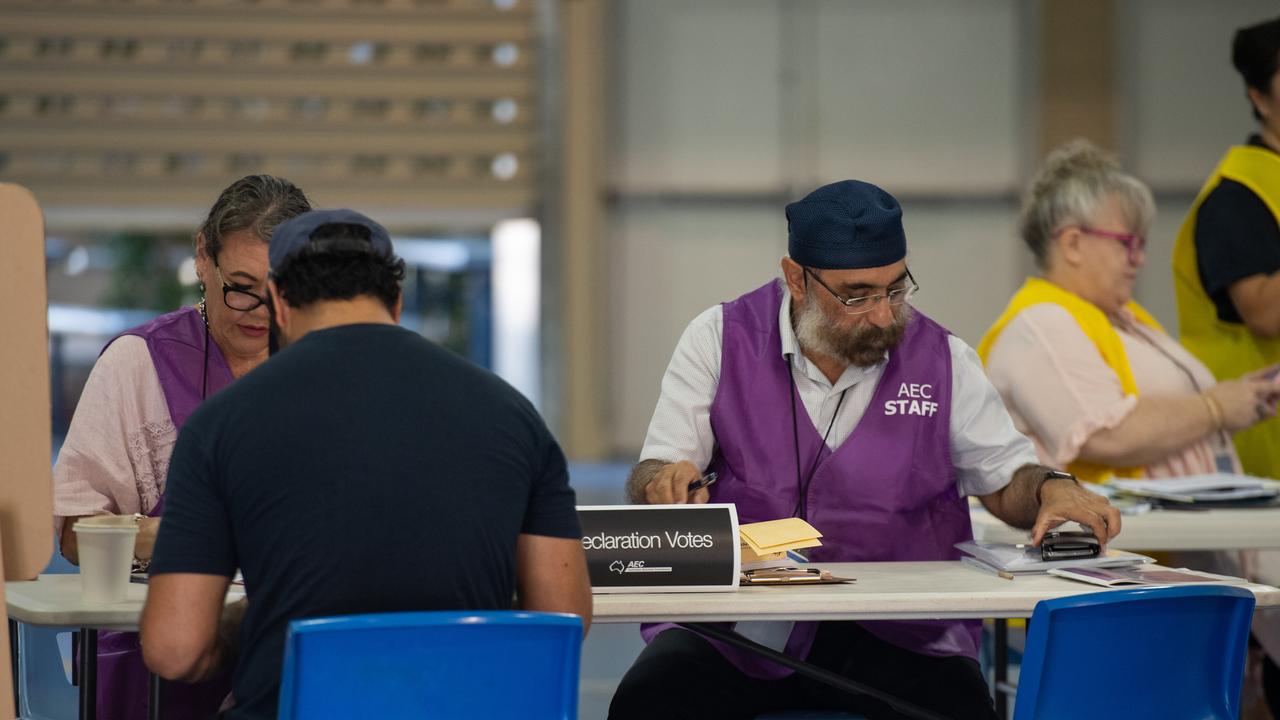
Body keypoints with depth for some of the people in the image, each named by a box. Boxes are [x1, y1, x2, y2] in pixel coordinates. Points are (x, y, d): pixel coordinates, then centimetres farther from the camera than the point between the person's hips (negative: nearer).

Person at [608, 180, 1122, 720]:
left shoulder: (942, 358, 7)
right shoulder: (721, 339, 3)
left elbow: (1006, 479, 16)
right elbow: (651, 477, 2)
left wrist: (1051, 490, -7)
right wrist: (664, 482, -23)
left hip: (898, 632, 1)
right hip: (739, 622, -1)